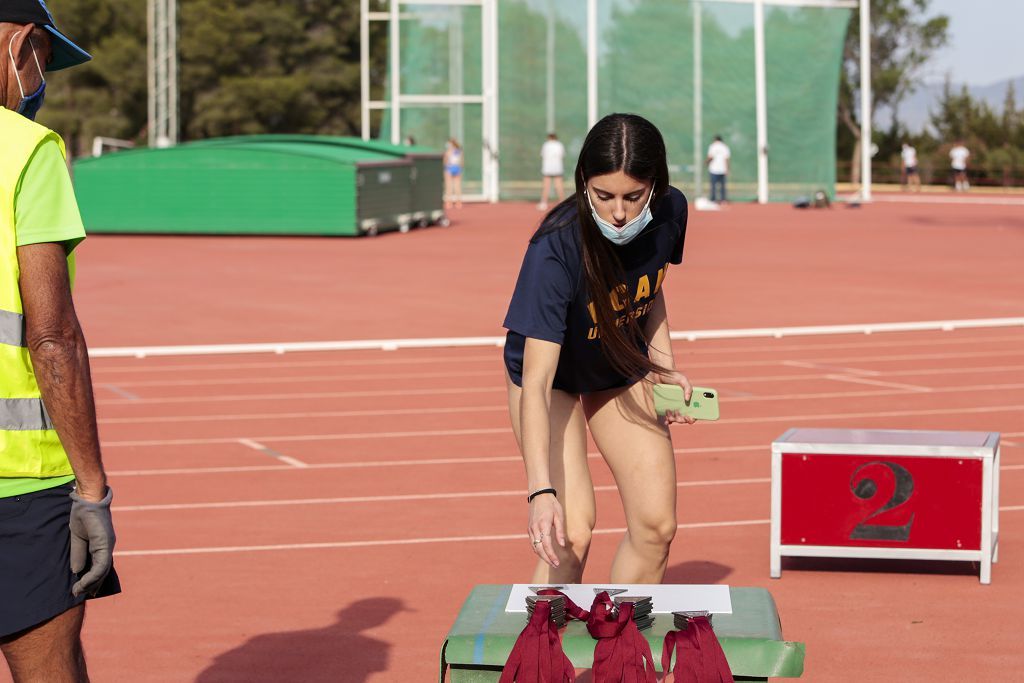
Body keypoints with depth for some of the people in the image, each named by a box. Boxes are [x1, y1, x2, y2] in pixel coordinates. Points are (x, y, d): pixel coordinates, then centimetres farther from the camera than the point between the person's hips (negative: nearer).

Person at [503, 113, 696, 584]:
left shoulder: (670, 212, -20)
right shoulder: (555, 248, -36)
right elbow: (536, 382, -40)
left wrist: (664, 366, -6)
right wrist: (540, 490, -49)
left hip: (624, 370, 5)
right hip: (553, 374, -5)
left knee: (656, 525, -2)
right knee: (571, 534, -18)